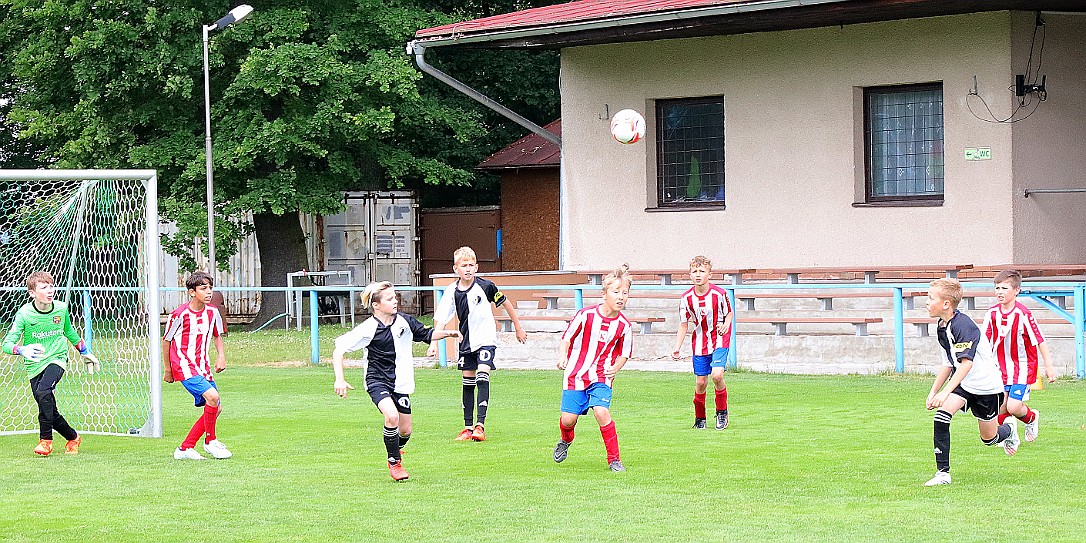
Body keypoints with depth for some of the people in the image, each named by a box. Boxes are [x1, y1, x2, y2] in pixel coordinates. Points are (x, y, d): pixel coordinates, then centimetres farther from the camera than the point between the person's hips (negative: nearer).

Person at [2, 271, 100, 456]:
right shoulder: (24, 314, -13)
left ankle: (45, 440, -19)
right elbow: (7, 343, -18)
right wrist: (22, 350, -39)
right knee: (51, 413, -2)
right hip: (34, 365, 0)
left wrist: (85, 352, 26)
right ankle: (73, 438, 26)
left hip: (56, 359, 0)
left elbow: (69, 331, 18)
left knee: (43, 391, -30)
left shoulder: (61, 309, -4)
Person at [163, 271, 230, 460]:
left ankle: (185, 448, 12)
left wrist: (221, 356, 2)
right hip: (184, 366, -7)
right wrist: (167, 369, 4)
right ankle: (210, 441, -8)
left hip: (203, 367, 7)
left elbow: (217, 335, 21)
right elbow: (166, 340, -1)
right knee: (212, 396, -26)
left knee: (216, 409, 3)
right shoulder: (180, 314, -13)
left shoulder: (213, 312, 3)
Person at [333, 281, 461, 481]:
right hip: (377, 381, -4)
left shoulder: (404, 321, -3)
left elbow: (425, 334, 15)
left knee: (405, 431, 6)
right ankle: (394, 461, -8)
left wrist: (447, 333, -2)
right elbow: (340, 348, -12)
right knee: (392, 416, -29)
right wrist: (339, 379, -19)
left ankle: (396, 449, 44)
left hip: (401, 383, 5)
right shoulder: (368, 329, -16)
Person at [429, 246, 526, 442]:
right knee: (467, 381, 8)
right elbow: (441, 319, -6)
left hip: (486, 339, -4)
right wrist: (434, 343, -18)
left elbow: (505, 303, 3)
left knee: (482, 376, -19)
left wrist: (518, 327, 11)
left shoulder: (485, 286, -11)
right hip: (467, 341, 4)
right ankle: (468, 427, 17)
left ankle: (480, 425, -21)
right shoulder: (451, 291, -6)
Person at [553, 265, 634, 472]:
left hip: (601, 378, 0)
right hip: (575, 375, 0)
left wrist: (614, 368, -11)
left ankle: (614, 459, -8)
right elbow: (567, 338, 0)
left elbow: (623, 354, 8)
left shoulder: (624, 326, -5)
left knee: (601, 411, -22)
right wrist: (563, 356, -18)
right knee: (568, 419, -3)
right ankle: (566, 441, 36)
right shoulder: (585, 315, -10)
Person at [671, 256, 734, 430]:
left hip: (719, 340, -3)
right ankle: (699, 417, 24)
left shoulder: (719, 293, -14)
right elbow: (683, 324, 3)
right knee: (700, 383, 2)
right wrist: (677, 348, -3)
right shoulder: (687, 298, -7)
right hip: (700, 342, 3)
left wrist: (726, 325, -18)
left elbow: (729, 313, 3)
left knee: (717, 375, -20)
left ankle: (722, 412, 3)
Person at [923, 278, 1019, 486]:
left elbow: (966, 362, -34)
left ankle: (1008, 431, 47)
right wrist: (933, 392, 10)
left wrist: (945, 392, -41)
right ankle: (943, 472, -18)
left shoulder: (962, 325, -26)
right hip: (961, 383, 7)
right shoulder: (943, 327, 2)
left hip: (986, 386, -7)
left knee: (989, 438, 9)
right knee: (941, 414, -21)